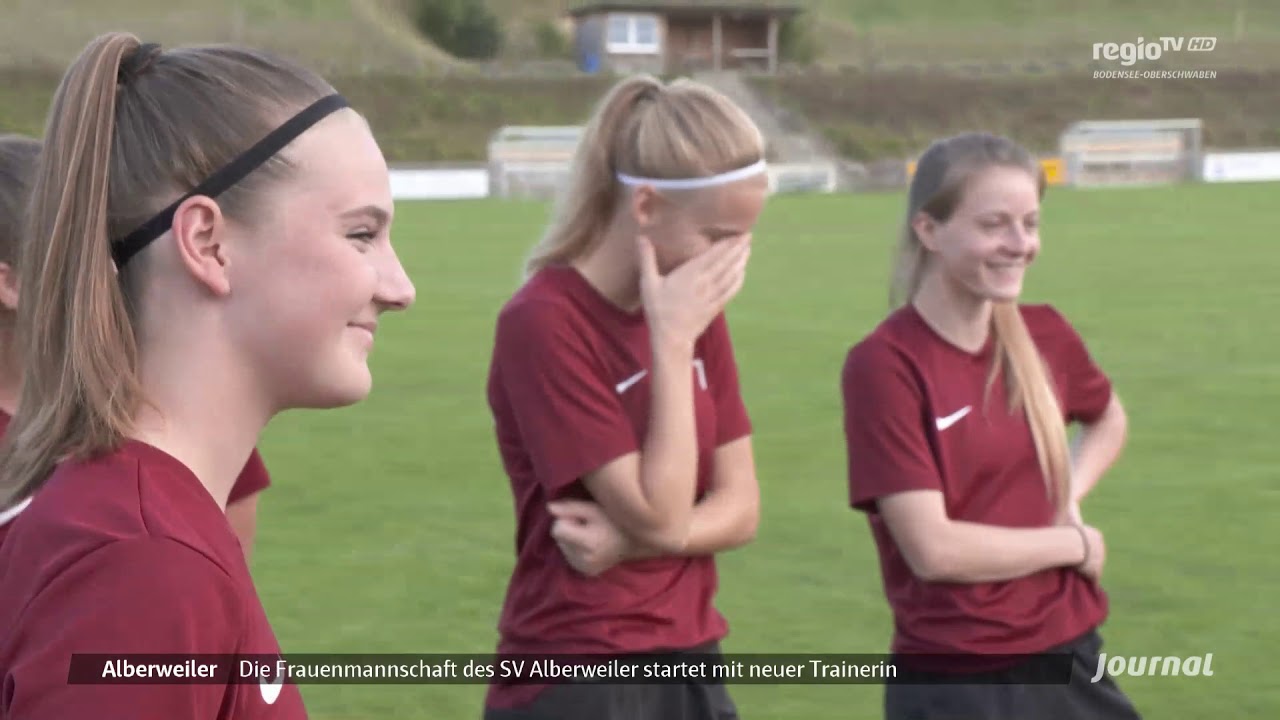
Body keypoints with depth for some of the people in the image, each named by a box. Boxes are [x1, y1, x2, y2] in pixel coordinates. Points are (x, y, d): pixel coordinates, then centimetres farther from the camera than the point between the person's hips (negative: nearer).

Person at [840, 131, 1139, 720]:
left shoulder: (1045, 335, 3)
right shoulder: (884, 364, -15)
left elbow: (1109, 421, 25)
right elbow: (934, 548, -19)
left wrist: (1069, 501, 5)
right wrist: (1075, 544, -6)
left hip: (1070, 658, 6)